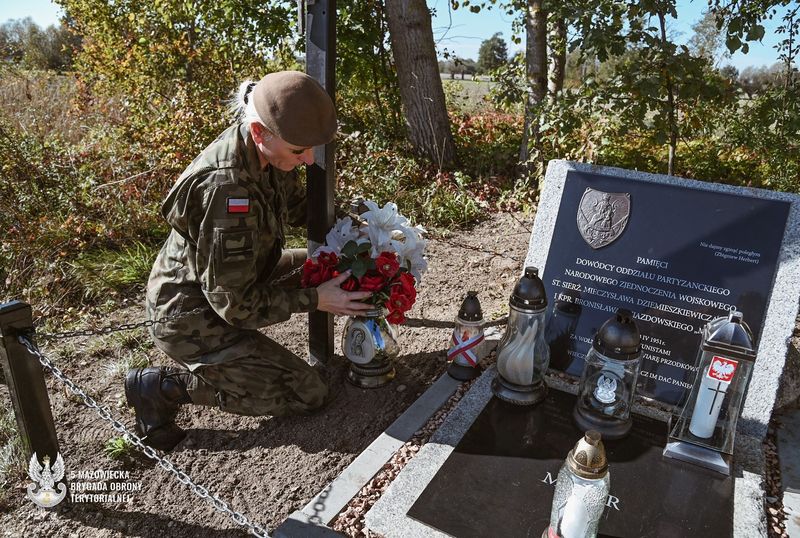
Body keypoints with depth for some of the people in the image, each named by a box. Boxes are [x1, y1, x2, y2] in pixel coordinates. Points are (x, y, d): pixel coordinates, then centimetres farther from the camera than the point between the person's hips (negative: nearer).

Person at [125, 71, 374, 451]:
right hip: (190, 319, -8)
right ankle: (164, 387, 0)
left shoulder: (260, 151, -11)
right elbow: (234, 302, -28)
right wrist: (315, 301, -22)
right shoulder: (227, 187, -36)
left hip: (218, 281, 9)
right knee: (309, 393, -3)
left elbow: (297, 203, 9)